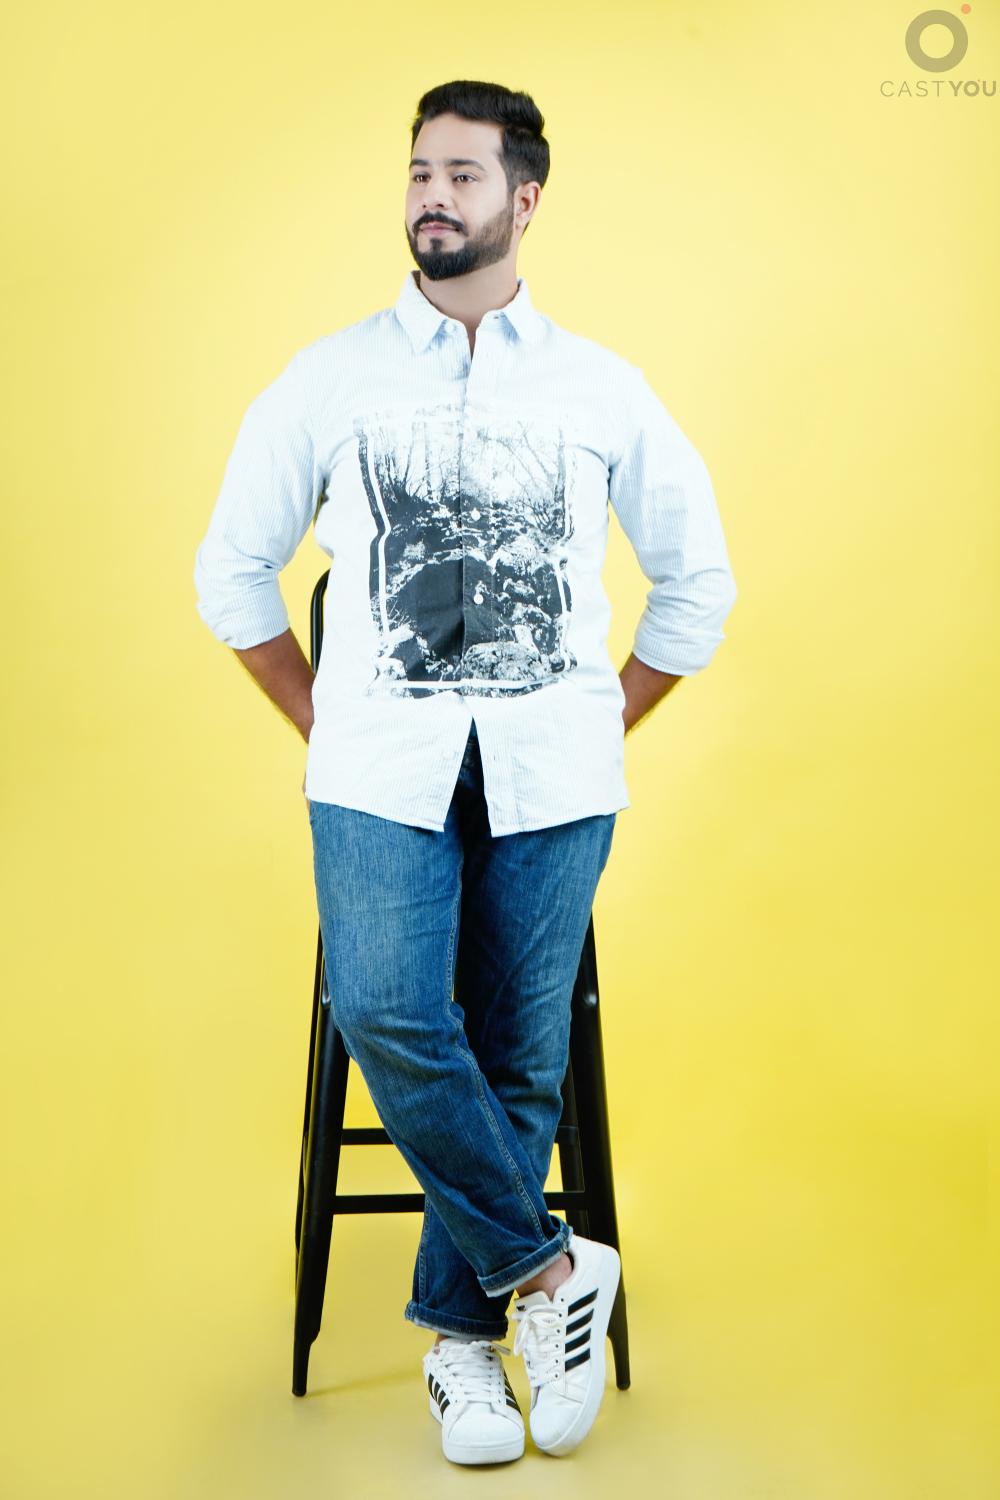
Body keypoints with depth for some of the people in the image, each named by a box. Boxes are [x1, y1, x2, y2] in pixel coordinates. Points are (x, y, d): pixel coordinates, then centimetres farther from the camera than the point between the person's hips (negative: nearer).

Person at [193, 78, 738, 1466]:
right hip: (382, 763, 0)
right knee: (387, 1016, -19)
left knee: (519, 1053, 0)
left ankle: (461, 1327, 20)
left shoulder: (603, 390, 11)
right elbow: (234, 567, 15)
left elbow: (697, 580, 18)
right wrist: (322, 723, 10)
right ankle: (548, 1266, 3)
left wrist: (602, 729, 12)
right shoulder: (329, 378, 9)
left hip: (551, 769, 1)